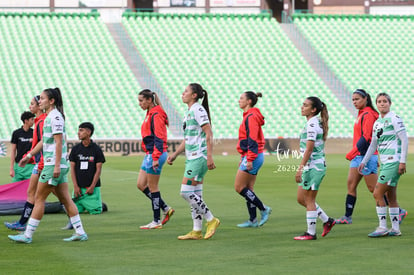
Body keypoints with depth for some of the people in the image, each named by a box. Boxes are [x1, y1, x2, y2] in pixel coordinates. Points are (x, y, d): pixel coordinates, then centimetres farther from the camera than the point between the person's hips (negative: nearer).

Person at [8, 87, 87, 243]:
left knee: (39, 198, -5)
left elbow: (59, 142, -18)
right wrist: (29, 156, 27)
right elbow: (44, 141, 26)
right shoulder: (49, 117, 17)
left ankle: (28, 235, -2)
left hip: (54, 164, -9)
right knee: (65, 199, 9)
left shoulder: (55, 117, -13)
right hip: (52, 164, 9)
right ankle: (80, 232, 10)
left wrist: (56, 166, -22)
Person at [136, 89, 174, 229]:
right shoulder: (149, 114, 16)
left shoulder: (156, 115, -15)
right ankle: (166, 209, 16)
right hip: (149, 154, 10)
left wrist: (155, 158, -24)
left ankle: (156, 221, 5)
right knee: (141, 185, 11)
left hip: (156, 154, -10)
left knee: (152, 187, -3)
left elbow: (159, 138, -20)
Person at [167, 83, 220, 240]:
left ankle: (211, 220, -4)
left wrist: (209, 157, -21)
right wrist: (175, 155, 20)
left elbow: (209, 134, -16)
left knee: (186, 192, -12)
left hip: (199, 158, -10)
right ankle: (196, 232, 10)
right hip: (192, 158, 10)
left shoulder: (198, 110, -10)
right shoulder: (189, 112, 19)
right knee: (195, 195, 8)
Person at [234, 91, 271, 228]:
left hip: (252, 157, -10)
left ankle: (264, 209, -3)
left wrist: (249, 159, -24)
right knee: (248, 189, 10)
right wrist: (243, 158, 25)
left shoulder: (251, 117, -14)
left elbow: (252, 140, -21)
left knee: (239, 187, -7)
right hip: (250, 157, 10)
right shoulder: (248, 116, 17)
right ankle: (252, 220, 10)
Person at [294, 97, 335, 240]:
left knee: (309, 200, -2)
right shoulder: (317, 123, 14)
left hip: (313, 166, -10)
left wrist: (300, 168, -21)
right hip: (313, 167, 10)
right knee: (301, 199, 14)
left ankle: (311, 233, 5)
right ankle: (327, 221, 20)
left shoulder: (312, 124, -16)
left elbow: (309, 149, -21)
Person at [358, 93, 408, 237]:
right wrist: (364, 162, 20)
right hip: (385, 163, 8)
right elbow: (373, 145, 23)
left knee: (378, 194, -10)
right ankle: (395, 228, 13)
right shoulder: (377, 123, 15)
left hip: (393, 161, -8)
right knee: (391, 197, 9)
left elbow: (404, 140, -11)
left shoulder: (394, 119, -8)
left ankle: (382, 228, -6)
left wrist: (402, 161, -16)